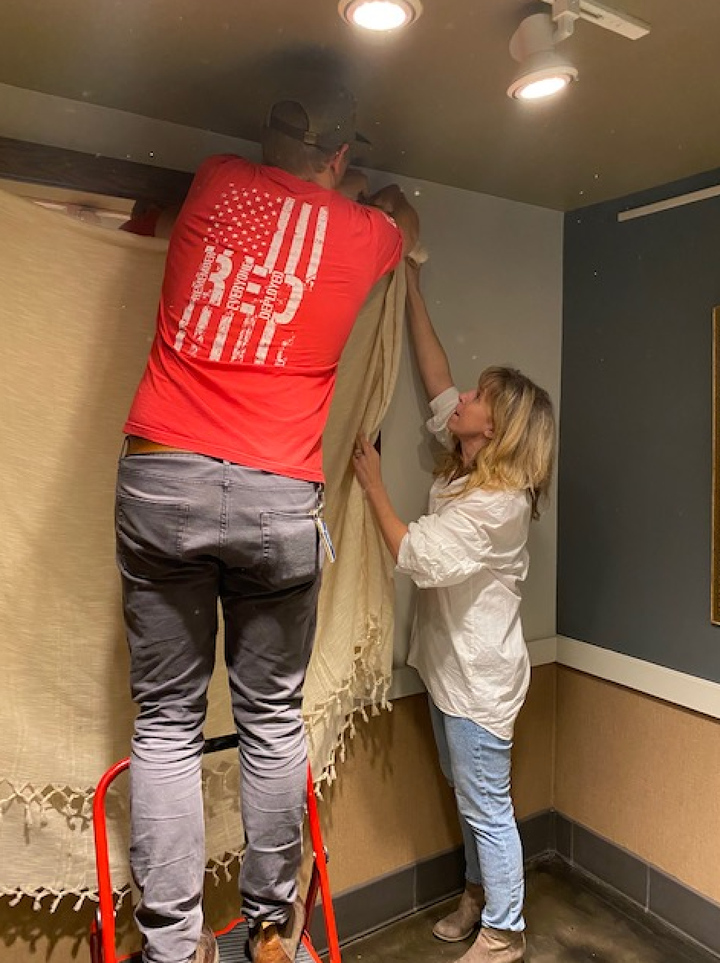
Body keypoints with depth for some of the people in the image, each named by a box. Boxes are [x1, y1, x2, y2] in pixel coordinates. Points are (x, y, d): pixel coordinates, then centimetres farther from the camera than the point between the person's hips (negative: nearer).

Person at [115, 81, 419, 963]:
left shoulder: (214, 181, 13)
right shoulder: (361, 234, 9)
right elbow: (404, 222, 35)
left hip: (159, 481, 2)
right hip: (277, 497, -1)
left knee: (167, 723, 9)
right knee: (272, 720, 13)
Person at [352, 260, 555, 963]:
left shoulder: (499, 501, -24)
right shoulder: (463, 468, 0)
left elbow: (417, 557, -25)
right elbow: (435, 377, 3)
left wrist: (372, 485, -19)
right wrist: (409, 284, 7)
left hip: (479, 675, -9)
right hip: (449, 665, 9)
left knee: (486, 807, 9)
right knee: (468, 797, 24)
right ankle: (479, 893, 45)